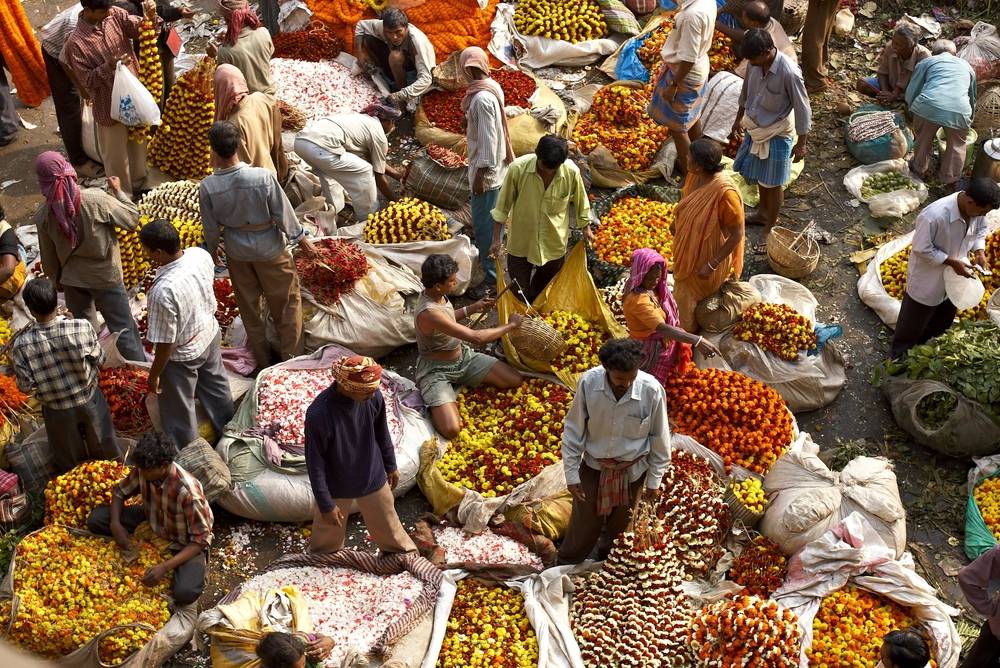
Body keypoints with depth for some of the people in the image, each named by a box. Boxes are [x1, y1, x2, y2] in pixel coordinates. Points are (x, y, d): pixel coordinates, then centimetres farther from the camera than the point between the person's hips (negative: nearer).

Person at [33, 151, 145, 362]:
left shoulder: (43, 215, -13)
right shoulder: (96, 200, -27)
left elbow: (48, 258, -2)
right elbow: (132, 219, -15)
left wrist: (57, 281, 16)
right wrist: (118, 191, -1)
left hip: (71, 280, 4)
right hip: (105, 277, -4)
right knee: (123, 328, 10)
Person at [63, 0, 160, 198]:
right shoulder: (75, 43, -21)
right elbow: (87, 81, -17)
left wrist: (151, 16, -32)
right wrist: (109, 66, -33)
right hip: (109, 105, -5)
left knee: (138, 142, 25)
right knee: (116, 155, 12)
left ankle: (139, 182, 49)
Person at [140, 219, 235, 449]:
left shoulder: (163, 292, -39)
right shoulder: (201, 254, -20)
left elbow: (165, 344, -27)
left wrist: (154, 375, -11)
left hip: (183, 356, -7)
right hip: (210, 334, 7)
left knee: (179, 413, 18)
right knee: (216, 387, 33)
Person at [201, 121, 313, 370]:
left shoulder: (207, 187, -21)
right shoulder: (263, 177, -28)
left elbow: (211, 227, -6)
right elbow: (283, 213, -17)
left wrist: (212, 249, 15)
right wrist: (301, 238, 0)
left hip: (237, 251, 2)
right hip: (269, 248, -2)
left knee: (248, 305, 23)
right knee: (286, 303, 18)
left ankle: (262, 359, 38)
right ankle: (292, 357, 29)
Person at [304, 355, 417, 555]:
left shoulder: (373, 397, -21)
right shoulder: (318, 414, -34)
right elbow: (315, 463, -22)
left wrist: (390, 465, 12)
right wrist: (325, 504, -15)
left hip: (373, 479, 3)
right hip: (336, 486, -3)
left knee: (388, 526, 22)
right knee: (329, 532, 24)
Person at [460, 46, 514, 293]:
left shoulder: (482, 98, -26)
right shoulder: (493, 87, 3)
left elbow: (487, 140, -26)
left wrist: (481, 174, -21)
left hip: (486, 167, -9)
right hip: (496, 163, 9)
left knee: (483, 221, -1)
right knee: (492, 215, 25)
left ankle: (491, 272, 6)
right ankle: (491, 254, 43)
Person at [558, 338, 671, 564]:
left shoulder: (652, 390, -27)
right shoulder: (588, 382, -26)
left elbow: (660, 438, -11)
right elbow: (573, 429, -12)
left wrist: (654, 480, -3)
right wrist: (571, 473, -8)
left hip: (632, 468, 0)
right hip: (593, 464, 0)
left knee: (619, 523, 22)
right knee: (584, 522, 14)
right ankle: (566, 565, 41)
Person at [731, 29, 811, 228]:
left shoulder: (789, 72, -29)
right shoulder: (755, 63, -11)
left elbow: (802, 109, -20)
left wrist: (801, 143, -15)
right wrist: (739, 118, 21)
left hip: (776, 133, -6)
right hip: (755, 128, 6)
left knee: (773, 182, 8)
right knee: (759, 175, 23)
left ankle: (771, 225, 26)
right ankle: (763, 212, 45)